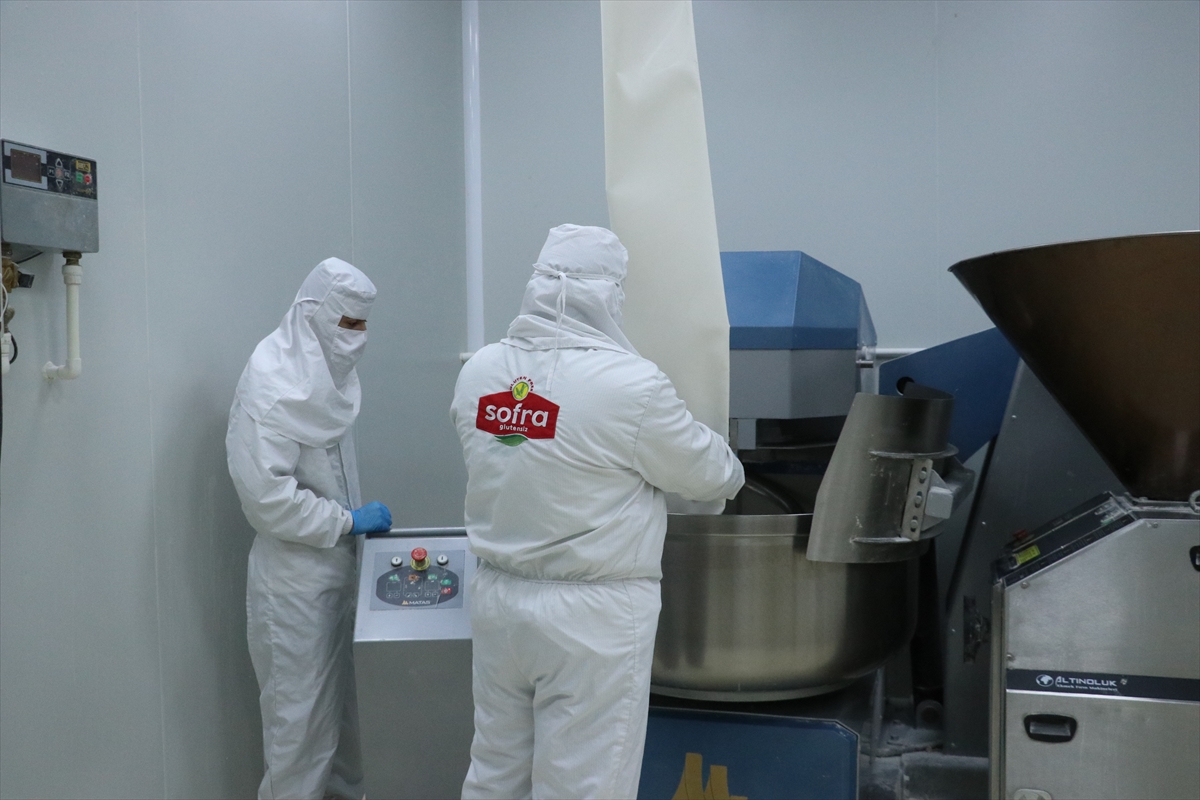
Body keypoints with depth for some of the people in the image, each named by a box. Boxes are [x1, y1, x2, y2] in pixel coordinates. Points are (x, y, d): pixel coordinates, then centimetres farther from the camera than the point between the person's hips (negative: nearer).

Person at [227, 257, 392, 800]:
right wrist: (348, 521, -17)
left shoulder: (325, 372, 8)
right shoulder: (271, 386, -17)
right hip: (294, 576, -8)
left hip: (336, 565, 8)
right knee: (300, 711, 3)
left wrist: (356, 522, 9)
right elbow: (268, 496, -22)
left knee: (342, 699, 17)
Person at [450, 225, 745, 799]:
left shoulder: (477, 372, -2)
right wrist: (731, 474, 20)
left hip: (497, 599, 6)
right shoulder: (630, 384, -18)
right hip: (590, 614, -6)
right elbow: (706, 472, -3)